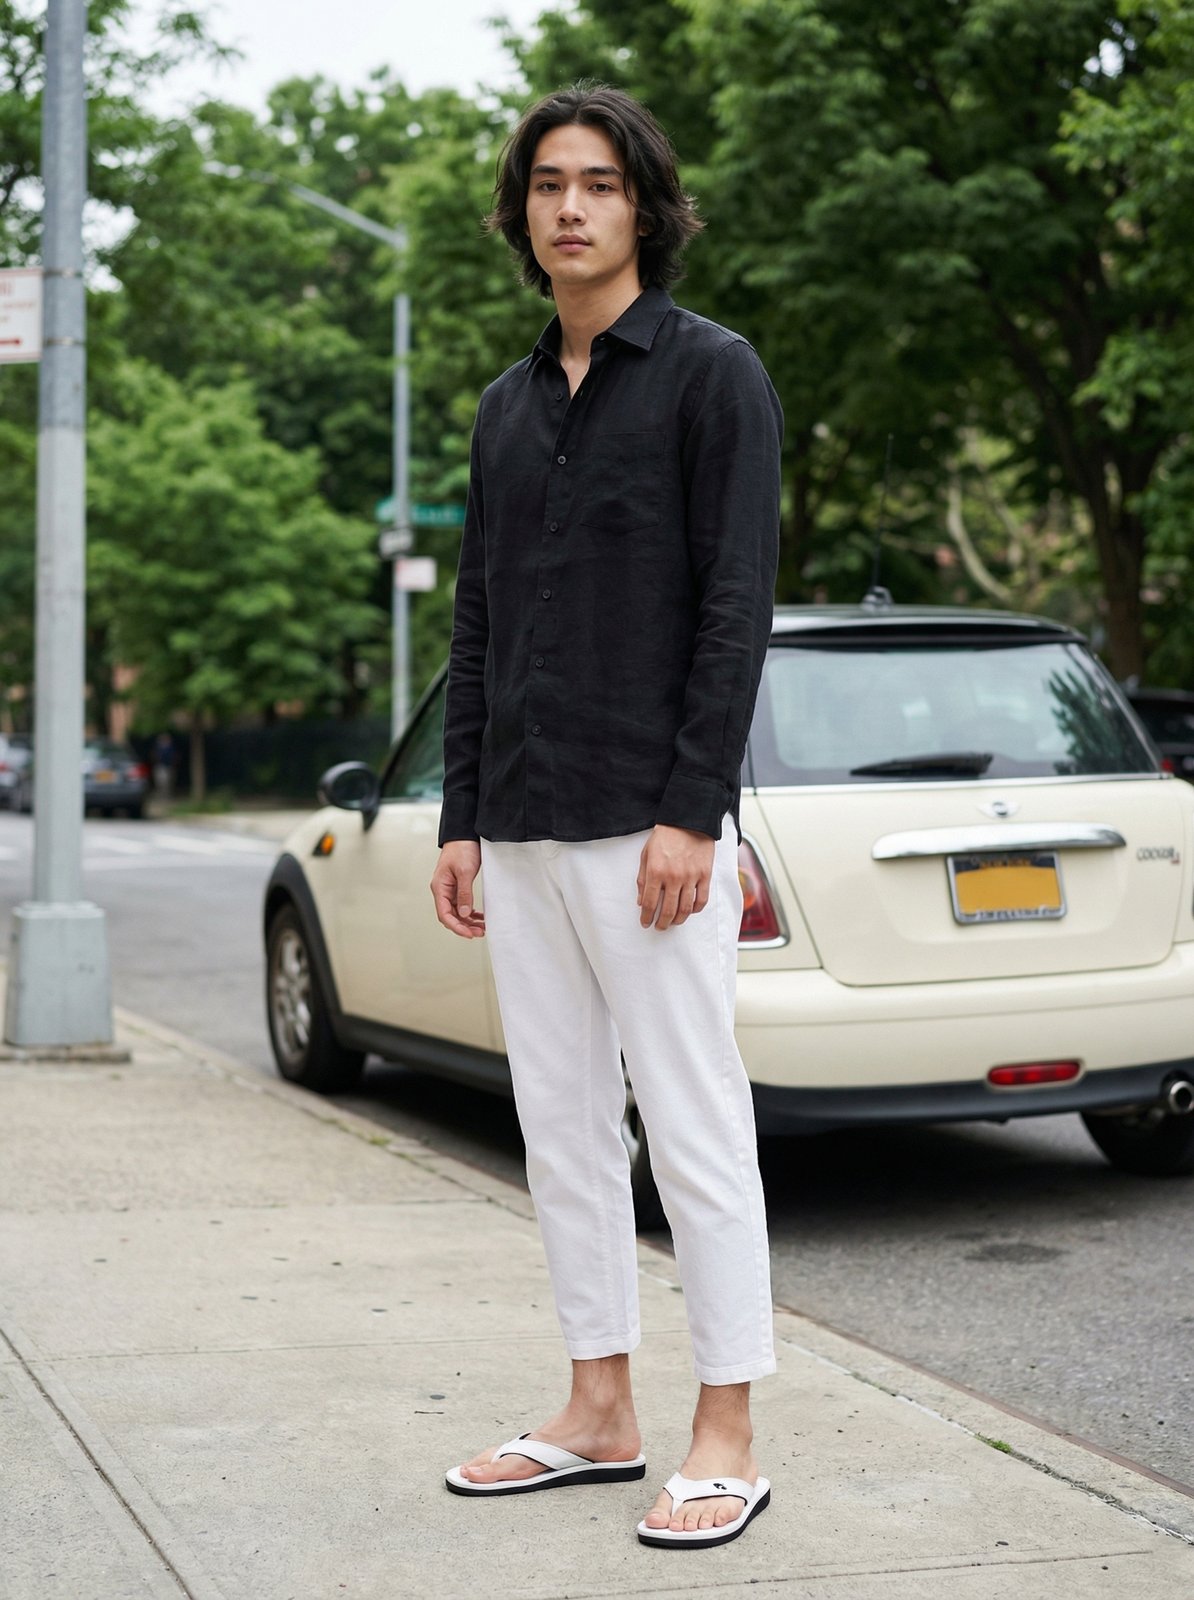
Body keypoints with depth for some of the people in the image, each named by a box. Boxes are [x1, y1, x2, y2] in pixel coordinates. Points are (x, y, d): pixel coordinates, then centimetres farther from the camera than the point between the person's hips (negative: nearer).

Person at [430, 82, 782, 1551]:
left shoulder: (711, 372, -4)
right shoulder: (507, 408, 16)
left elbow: (737, 603, -12)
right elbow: (478, 625, 16)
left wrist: (692, 814, -18)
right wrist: (461, 820, 10)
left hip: (651, 823, -7)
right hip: (524, 834, 7)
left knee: (693, 1130, -3)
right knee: (563, 1130, 11)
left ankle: (725, 1440, 6)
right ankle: (599, 1412, 21)